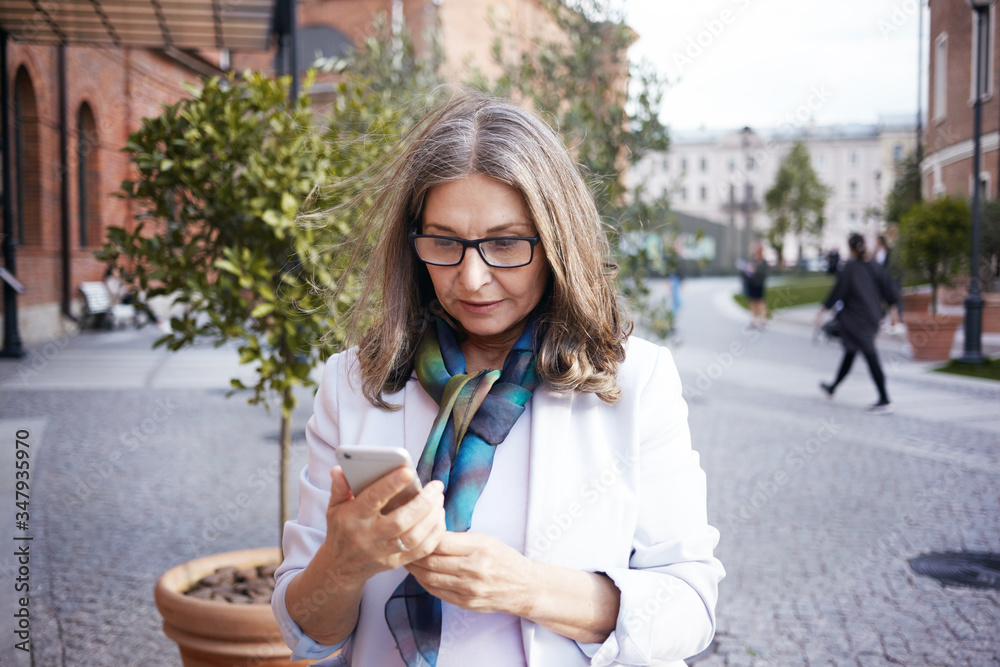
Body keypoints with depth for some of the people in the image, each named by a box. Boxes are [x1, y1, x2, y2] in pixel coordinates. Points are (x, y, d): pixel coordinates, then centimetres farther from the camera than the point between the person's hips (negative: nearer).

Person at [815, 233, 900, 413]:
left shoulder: (849, 268, -13)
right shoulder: (874, 267, 4)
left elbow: (837, 291, -11)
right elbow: (887, 289, 2)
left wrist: (822, 311, -3)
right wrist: (894, 309, 7)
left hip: (855, 320, -7)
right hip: (872, 317, 7)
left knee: (870, 356, -7)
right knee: (850, 353, 20)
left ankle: (885, 400, -9)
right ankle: (832, 388, 35)